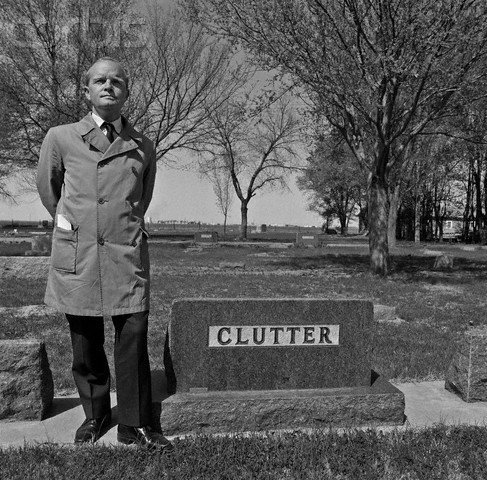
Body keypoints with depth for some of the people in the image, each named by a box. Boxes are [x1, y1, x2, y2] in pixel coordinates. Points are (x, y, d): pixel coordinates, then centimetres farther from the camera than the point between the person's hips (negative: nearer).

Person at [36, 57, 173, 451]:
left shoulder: (143, 148, 8)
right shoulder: (60, 138, 6)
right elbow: (48, 191, 19)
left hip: (127, 256, 0)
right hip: (77, 258, 0)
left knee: (134, 340, -3)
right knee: (85, 345, 9)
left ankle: (135, 425, 12)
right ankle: (95, 415, 30)